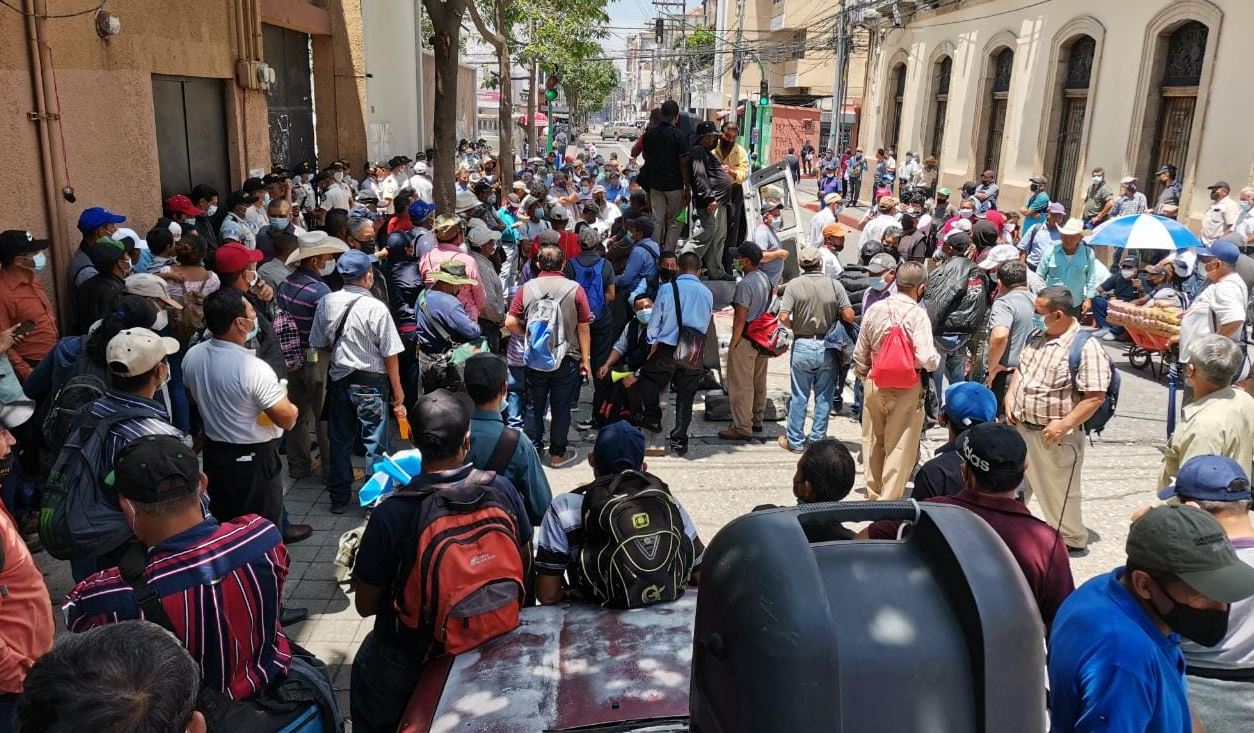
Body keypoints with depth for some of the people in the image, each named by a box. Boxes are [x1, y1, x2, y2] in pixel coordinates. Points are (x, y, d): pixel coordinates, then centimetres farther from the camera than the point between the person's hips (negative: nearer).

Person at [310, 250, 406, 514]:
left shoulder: (326, 303, -4)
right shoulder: (376, 308, -18)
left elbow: (320, 344, 7)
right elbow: (390, 354, -14)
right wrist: (397, 391, -4)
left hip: (339, 380, 5)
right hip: (371, 383, -5)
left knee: (340, 440, 17)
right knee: (375, 443, 7)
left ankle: (339, 497, 29)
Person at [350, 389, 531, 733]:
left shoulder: (391, 514, -27)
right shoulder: (501, 489, -19)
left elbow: (365, 605, -13)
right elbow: (523, 565, -1)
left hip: (413, 659, -3)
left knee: (368, 666, 27)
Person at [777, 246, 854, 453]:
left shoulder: (794, 285, -9)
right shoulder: (834, 285, -7)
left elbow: (784, 317, -14)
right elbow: (848, 316, -11)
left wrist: (796, 327, 5)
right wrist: (833, 318, 10)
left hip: (802, 346, 0)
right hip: (828, 348, 1)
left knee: (799, 396, 10)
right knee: (824, 397, 12)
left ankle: (795, 440, 18)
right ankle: (817, 439, 18)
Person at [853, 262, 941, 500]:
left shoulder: (874, 309, -1)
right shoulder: (917, 314, -16)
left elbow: (860, 354, 6)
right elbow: (927, 359, -22)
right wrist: (936, 359, 0)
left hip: (874, 384, 5)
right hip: (906, 389, -5)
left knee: (873, 442, 17)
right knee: (900, 447, 6)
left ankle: (873, 494, 29)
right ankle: (889, 498, 9)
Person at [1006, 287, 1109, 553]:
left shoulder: (1086, 347, -20)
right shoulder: (1037, 336, 5)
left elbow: (1095, 397, -22)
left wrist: (1064, 424, -25)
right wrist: (1010, 397, 3)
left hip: (1053, 435, -7)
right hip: (1020, 427, 7)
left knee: (1058, 491, 9)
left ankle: (1072, 539, 31)